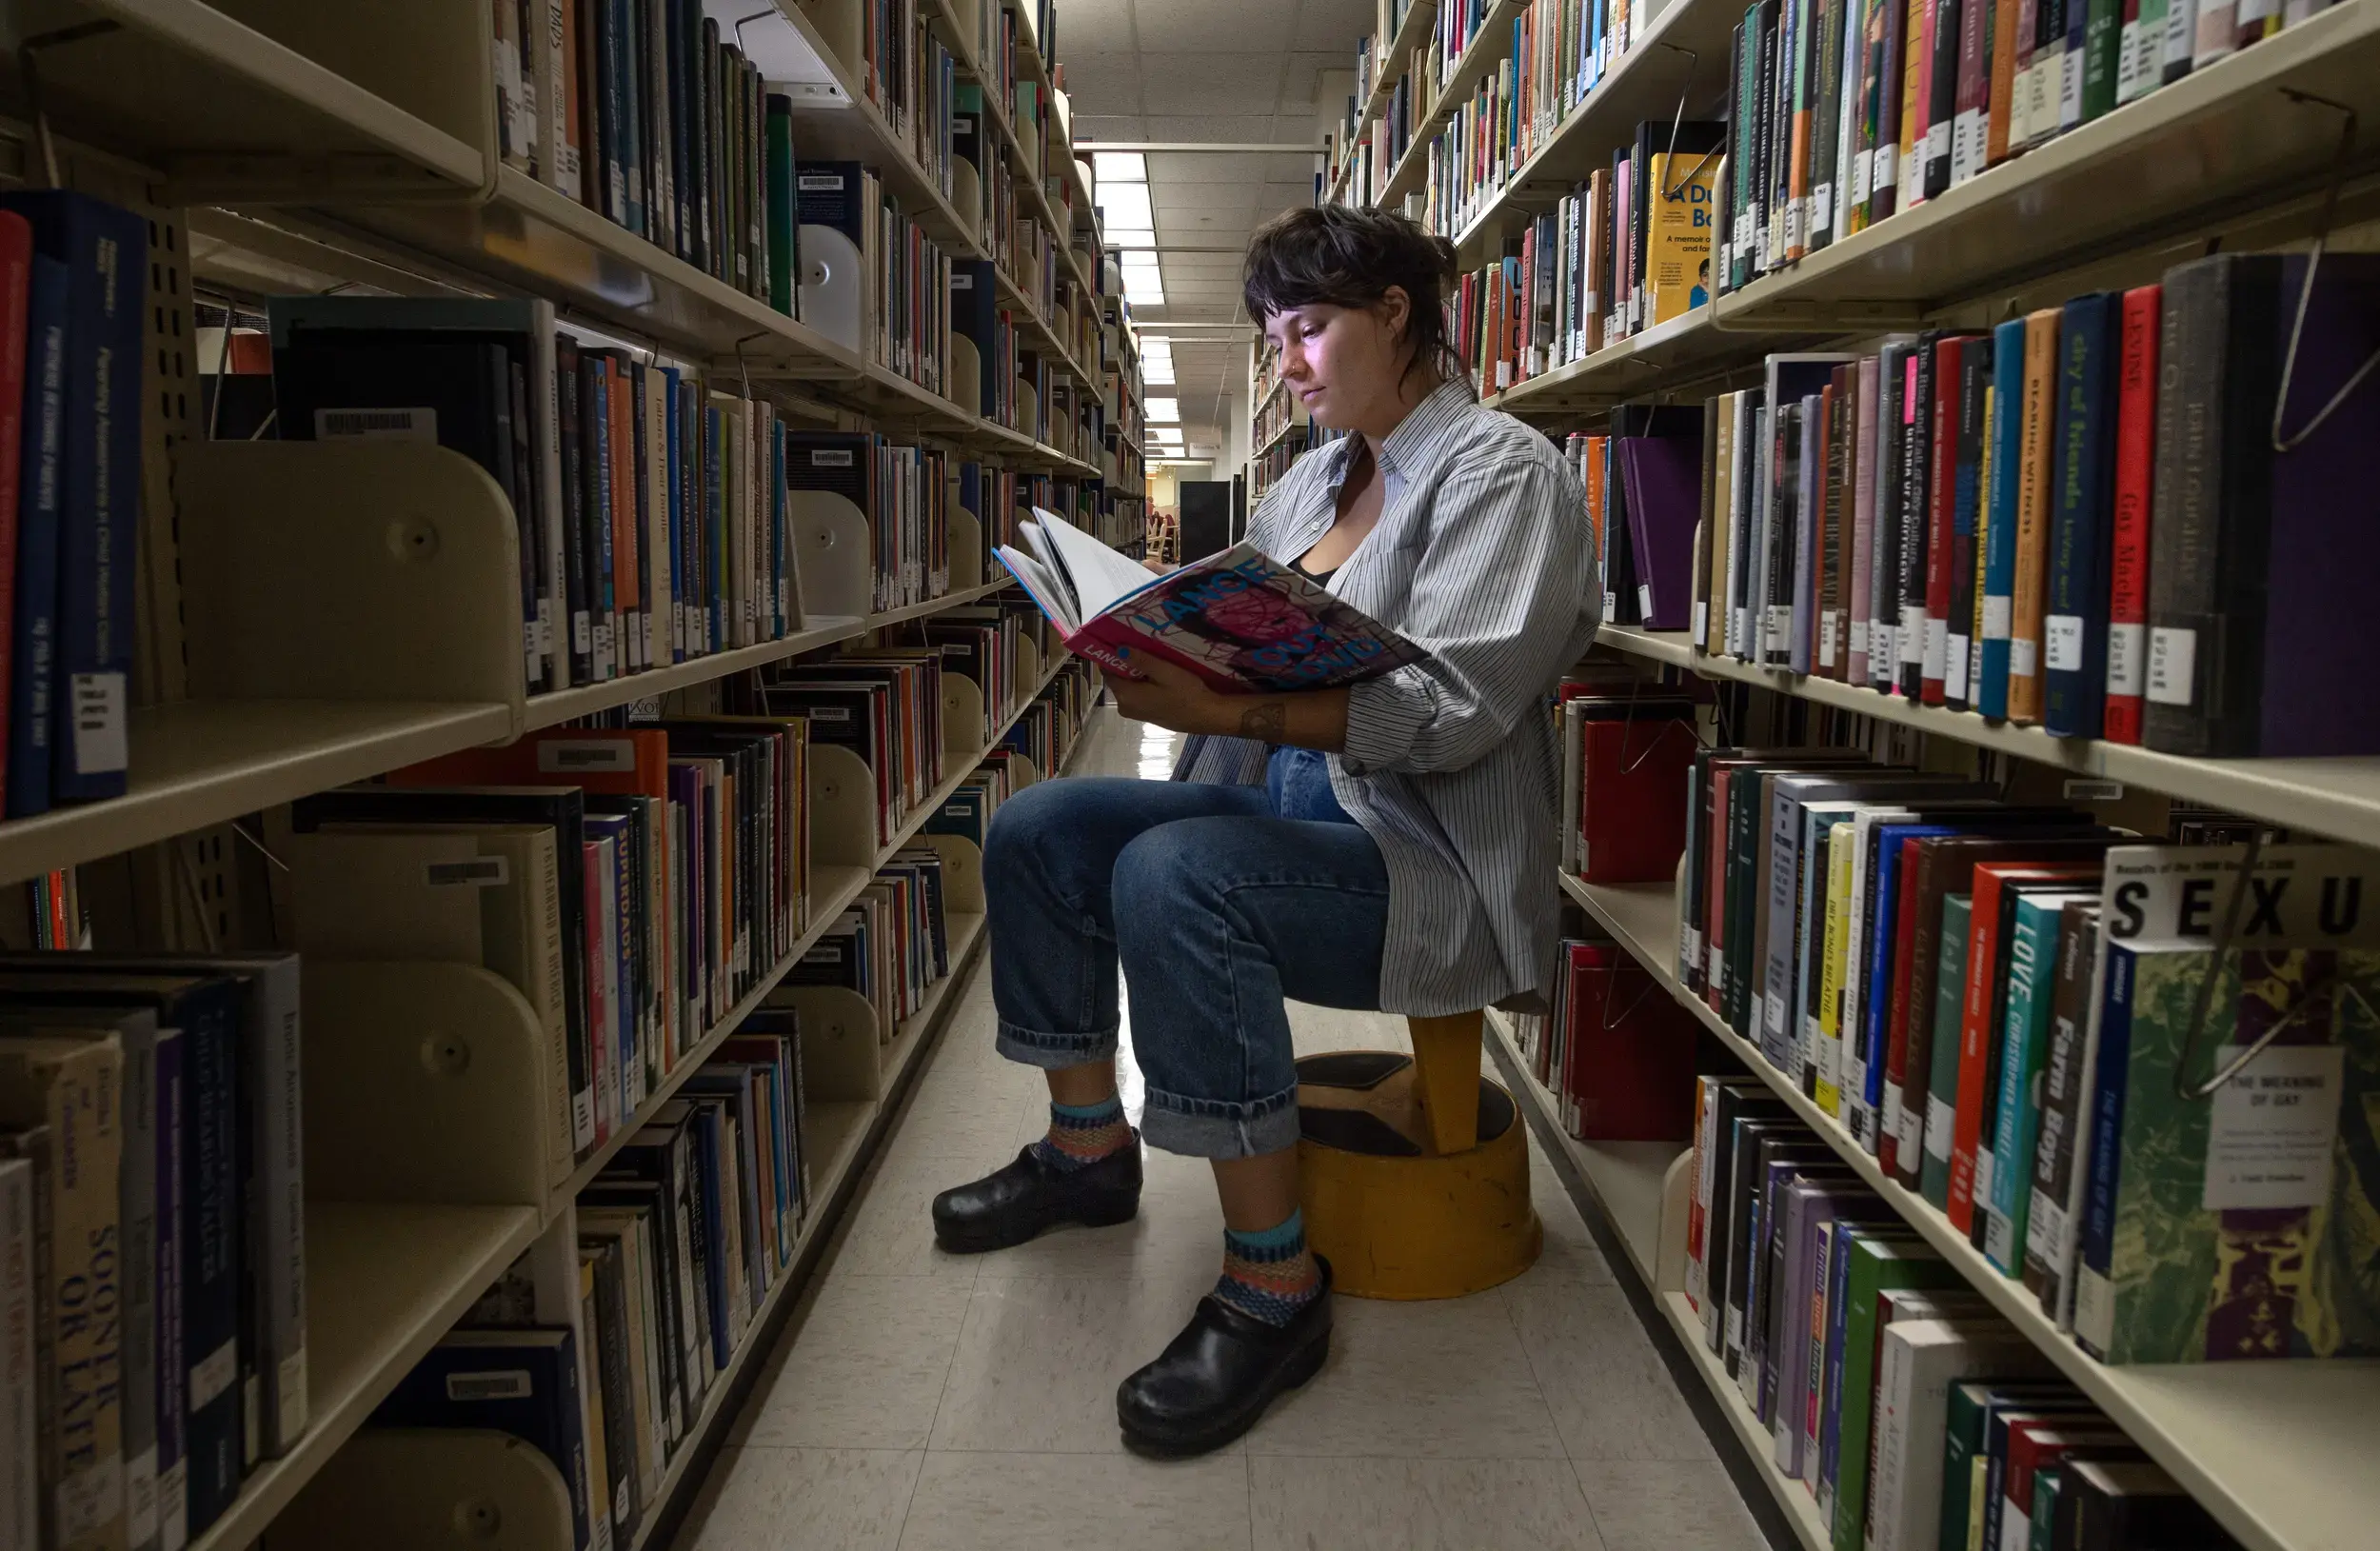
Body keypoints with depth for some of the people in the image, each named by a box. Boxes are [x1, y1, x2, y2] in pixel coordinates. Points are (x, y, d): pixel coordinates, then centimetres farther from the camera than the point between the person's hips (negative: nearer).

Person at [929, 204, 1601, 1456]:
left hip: (1431, 857, -9)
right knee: (1035, 828, -1)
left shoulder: (1501, 472, -9)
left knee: (1172, 876, -33)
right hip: (1285, 805, 9)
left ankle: (1273, 1284, -23)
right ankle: (1088, 1148, 14)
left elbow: (1454, 708, -23)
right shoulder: (1317, 480, 18)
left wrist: (1234, 707, -34)